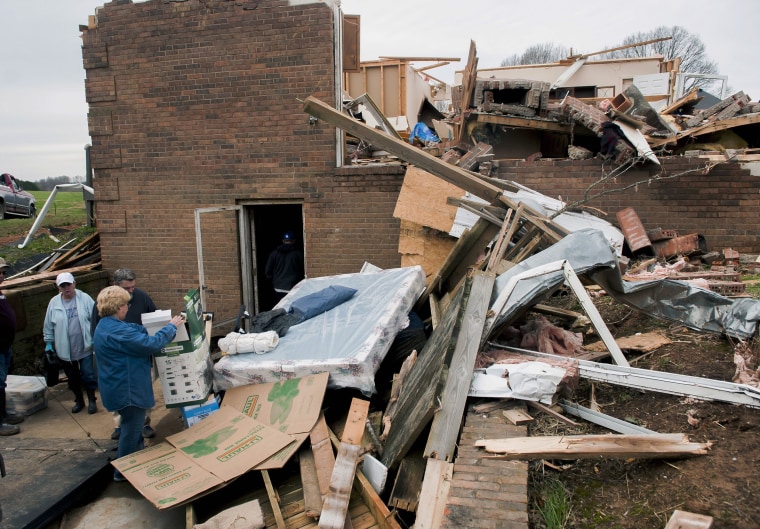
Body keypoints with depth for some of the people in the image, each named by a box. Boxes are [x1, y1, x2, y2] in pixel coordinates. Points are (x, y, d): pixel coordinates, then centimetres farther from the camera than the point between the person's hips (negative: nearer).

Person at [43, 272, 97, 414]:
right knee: (72, 377, 16)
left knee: (88, 376, 2)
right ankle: (79, 400, 35)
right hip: (65, 350, 3)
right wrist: (48, 343, 9)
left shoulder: (85, 298, -7)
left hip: (85, 348, -2)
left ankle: (92, 400, 21)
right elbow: (48, 326, 8)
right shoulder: (54, 303, -1)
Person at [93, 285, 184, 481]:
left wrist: (163, 326, 13)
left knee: (133, 427, 27)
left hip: (121, 388, 11)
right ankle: (123, 472, 22)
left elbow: (137, 330, 16)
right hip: (127, 390, -11)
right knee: (131, 430, 7)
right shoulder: (116, 331, -29)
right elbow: (151, 343, -27)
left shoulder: (106, 325, 5)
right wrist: (171, 327, -15)